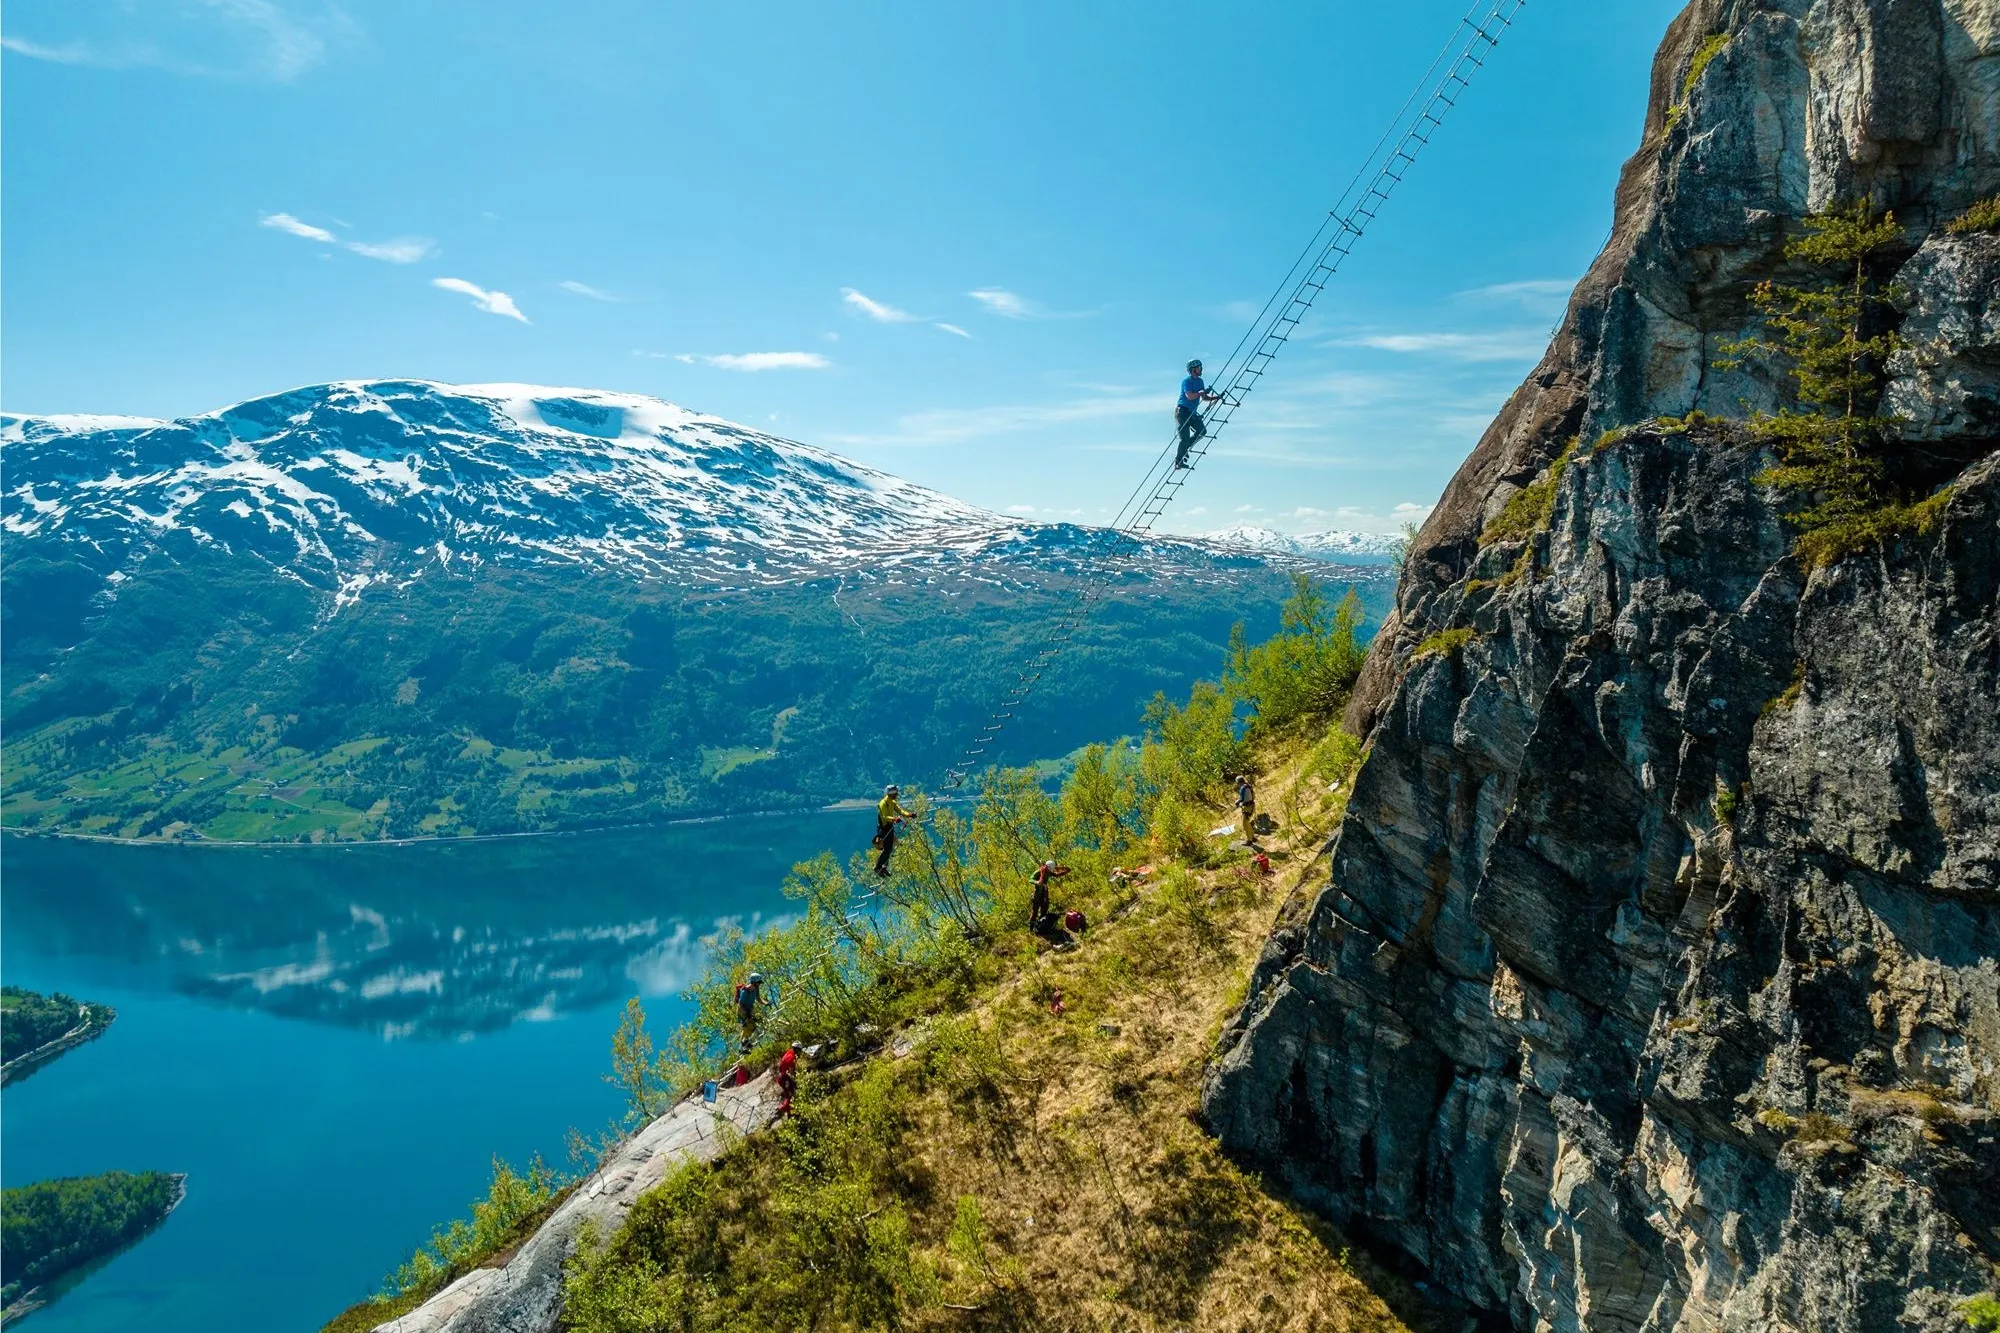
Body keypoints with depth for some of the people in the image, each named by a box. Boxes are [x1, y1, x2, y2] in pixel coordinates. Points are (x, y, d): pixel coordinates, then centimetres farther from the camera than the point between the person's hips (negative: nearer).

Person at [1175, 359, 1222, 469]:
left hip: (1192, 413, 8)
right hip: (1182, 411, -8)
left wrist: (1217, 397, 1)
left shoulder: (1199, 381, 13)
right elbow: (1190, 396, -26)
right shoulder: (1187, 381, -13)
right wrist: (1202, 392, -23)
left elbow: (1204, 398, 14)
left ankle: (1183, 450, 9)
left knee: (1202, 431, -5)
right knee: (1185, 438, -10)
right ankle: (1178, 461, 1)